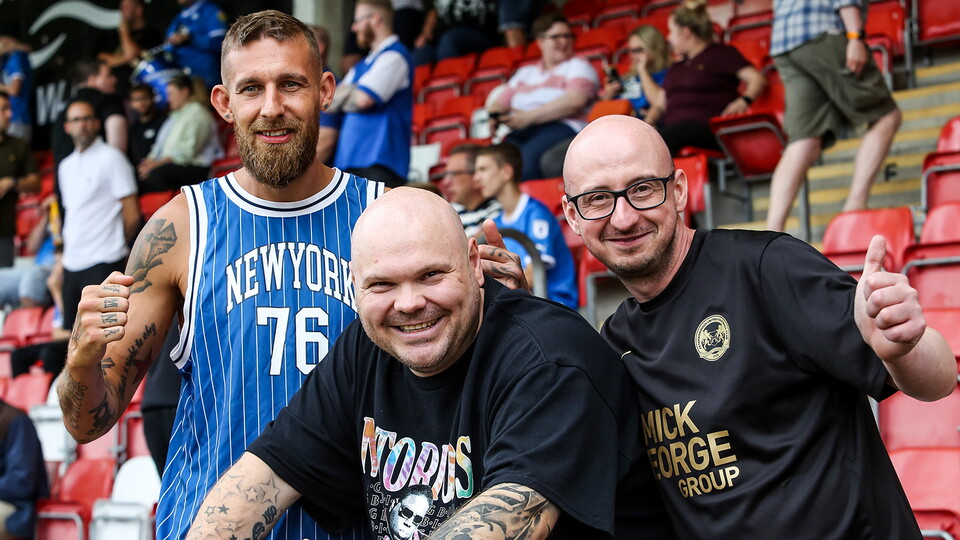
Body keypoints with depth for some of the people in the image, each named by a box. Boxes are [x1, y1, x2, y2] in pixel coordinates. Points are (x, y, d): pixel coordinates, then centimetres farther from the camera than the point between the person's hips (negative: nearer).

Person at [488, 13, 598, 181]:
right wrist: (493, 117, 0)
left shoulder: (577, 65, 14)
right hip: (520, 132, 5)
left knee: (528, 158, -38)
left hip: (562, 127, -5)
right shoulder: (525, 73, 31)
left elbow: (575, 101, -5)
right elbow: (500, 103, 27)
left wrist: (529, 117, -11)